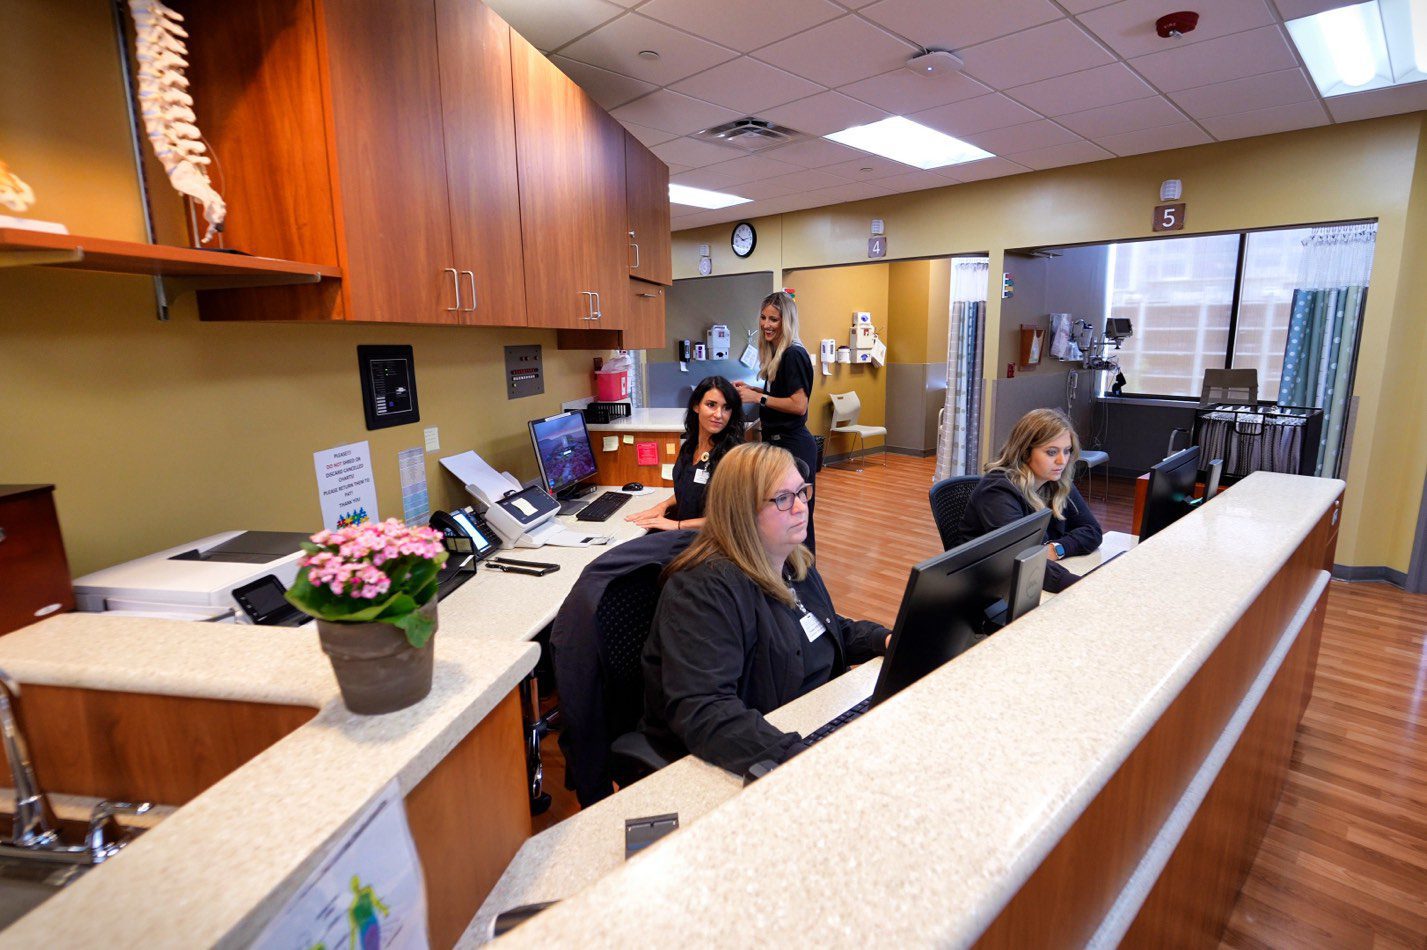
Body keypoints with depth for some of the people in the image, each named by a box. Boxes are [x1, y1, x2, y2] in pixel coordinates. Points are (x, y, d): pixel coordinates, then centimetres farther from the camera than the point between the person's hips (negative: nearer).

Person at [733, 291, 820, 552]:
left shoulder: (794, 355, -15)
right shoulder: (776, 353, 14)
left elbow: (799, 405, -20)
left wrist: (758, 397, -17)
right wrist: (751, 389, 10)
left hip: (792, 445, -10)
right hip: (777, 442, 10)